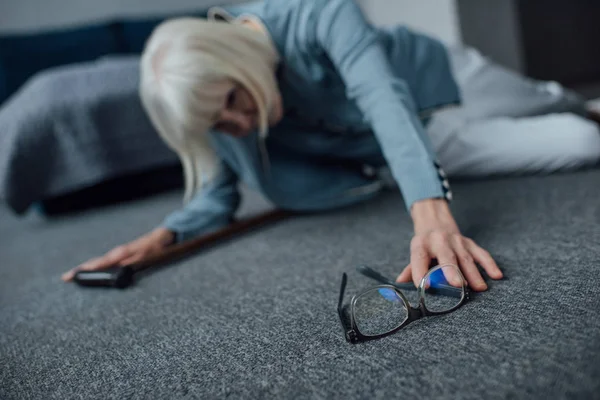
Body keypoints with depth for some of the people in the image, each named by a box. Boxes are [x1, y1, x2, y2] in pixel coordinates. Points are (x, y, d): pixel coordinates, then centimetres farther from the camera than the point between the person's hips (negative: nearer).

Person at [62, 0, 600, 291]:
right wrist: (163, 236, -31)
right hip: (381, 154, 2)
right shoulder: (212, 84, -21)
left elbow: (383, 97, -47)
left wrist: (431, 214, -61)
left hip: (440, 78, -2)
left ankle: (553, 95, 49)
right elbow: (220, 192, -14)